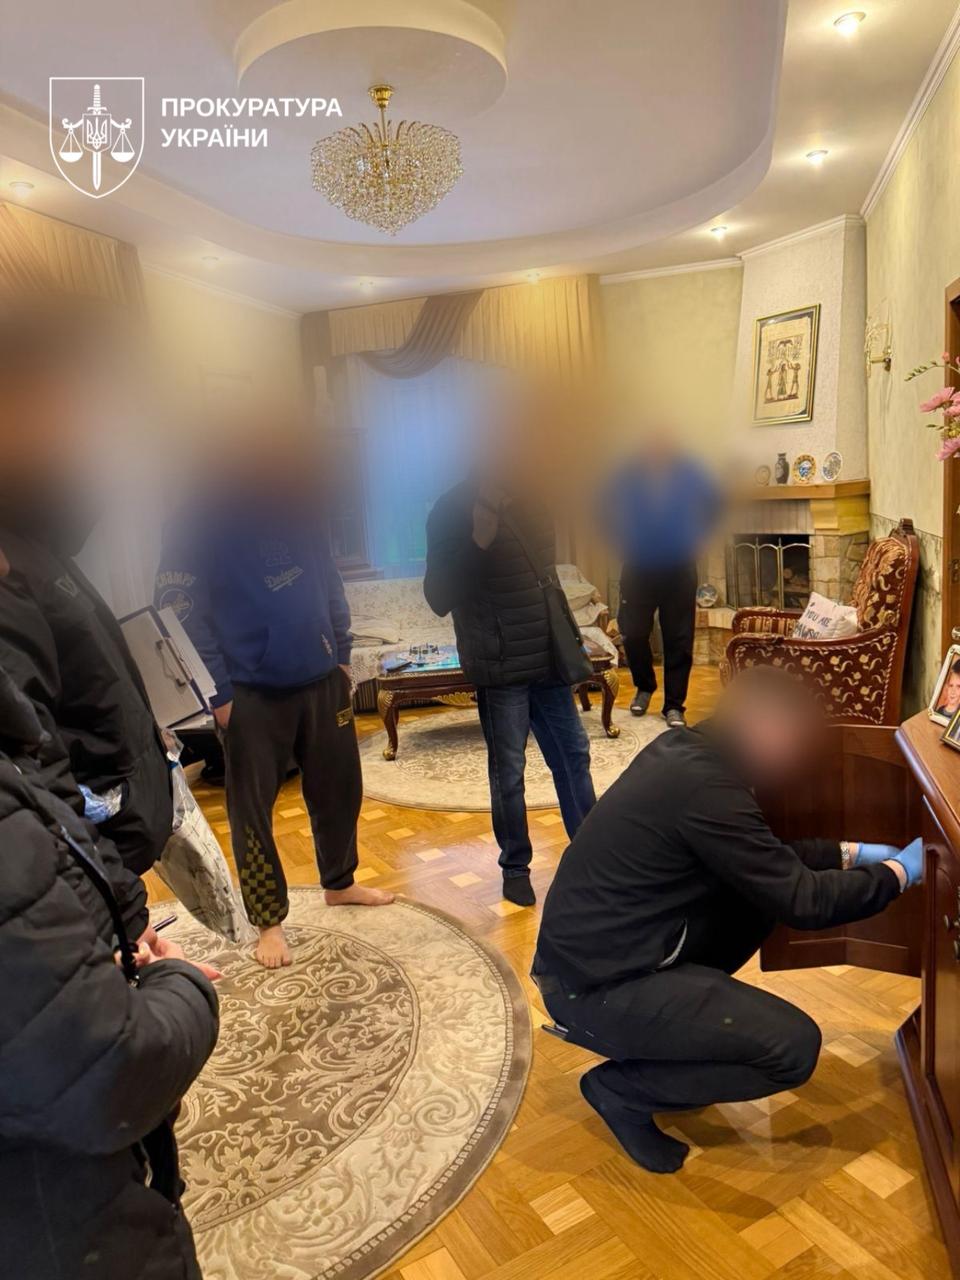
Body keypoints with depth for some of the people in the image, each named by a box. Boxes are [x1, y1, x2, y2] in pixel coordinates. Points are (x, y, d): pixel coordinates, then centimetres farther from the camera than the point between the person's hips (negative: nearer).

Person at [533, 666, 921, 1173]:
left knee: (758, 894, 12)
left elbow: (764, 856, 17)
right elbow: (803, 901, -18)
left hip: (597, 953, 9)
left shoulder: (684, 751, 4)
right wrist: (898, 872, -2)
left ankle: (677, 1016, 19)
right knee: (795, 1047, -9)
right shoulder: (704, 786, -25)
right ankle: (620, 1088, 6)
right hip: (598, 986, -9)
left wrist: (851, 853, 17)